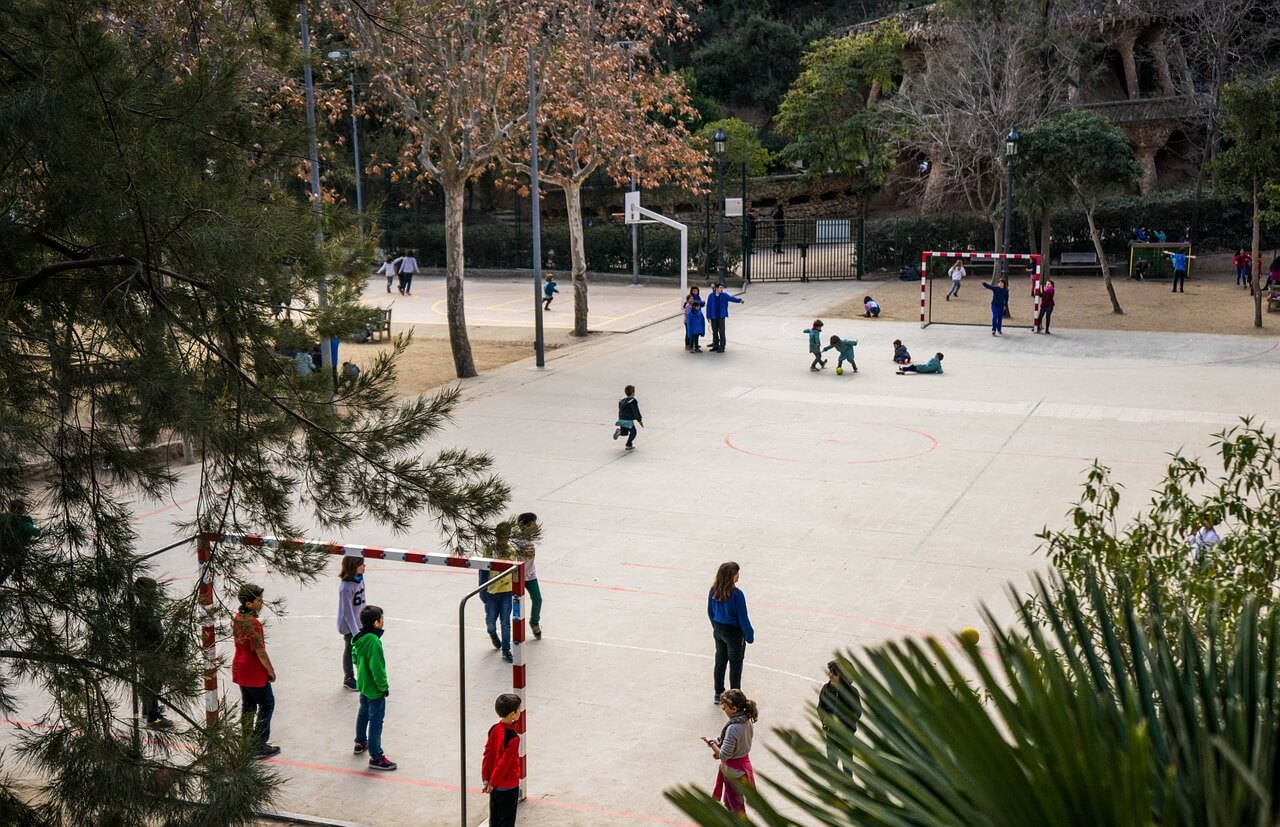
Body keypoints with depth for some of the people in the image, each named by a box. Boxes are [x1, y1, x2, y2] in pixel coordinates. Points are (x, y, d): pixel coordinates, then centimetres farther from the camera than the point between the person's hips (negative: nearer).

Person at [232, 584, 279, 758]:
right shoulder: (253, 623, -26)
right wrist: (271, 671, -9)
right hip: (255, 672, -9)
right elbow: (260, 651, -23)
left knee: (248, 706, 18)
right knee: (267, 705, 4)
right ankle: (259, 746, 6)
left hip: (240, 669, 9)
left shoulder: (237, 618, 2)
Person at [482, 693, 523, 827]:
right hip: (508, 786, -7)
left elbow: (487, 755, 1)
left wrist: (486, 778, 6)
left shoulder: (494, 730, -3)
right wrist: (492, 783, -11)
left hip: (495, 786, 7)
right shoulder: (513, 737, -25)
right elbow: (504, 762, -22)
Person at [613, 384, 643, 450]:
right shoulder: (633, 401, -14)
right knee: (633, 432, 12)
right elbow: (636, 412, -14)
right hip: (629, 421, -7)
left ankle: (619, 431, -9)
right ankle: (629, 445, 10)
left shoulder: (622, 401, 10)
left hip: (621, 420, 7)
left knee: (624, 433, 21)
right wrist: (640, 420, -5)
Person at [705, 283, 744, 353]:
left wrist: (739, 300, -33)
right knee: (714, 331, 10)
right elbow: (708, 306, 1)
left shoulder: (724, 295, -2)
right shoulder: (711, 296, -2)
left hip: (721, 316, -1)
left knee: (721, 331, -5)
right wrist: (708, 316, 0)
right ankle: (715, 346, 22)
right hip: (713, 317, 1)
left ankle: (722, 347, -2)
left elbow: (731, 298, -15)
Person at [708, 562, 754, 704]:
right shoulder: (736, 594, -26)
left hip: (719, 630, 6)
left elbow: (710, 611, 6)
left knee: (720, 661, 20)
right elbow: (743, 617, -19)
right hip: (734, 632, -6)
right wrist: (749, 636, -7)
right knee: (735, 664, 10)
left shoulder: (713, 591, -7)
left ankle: (719, 693, 32)